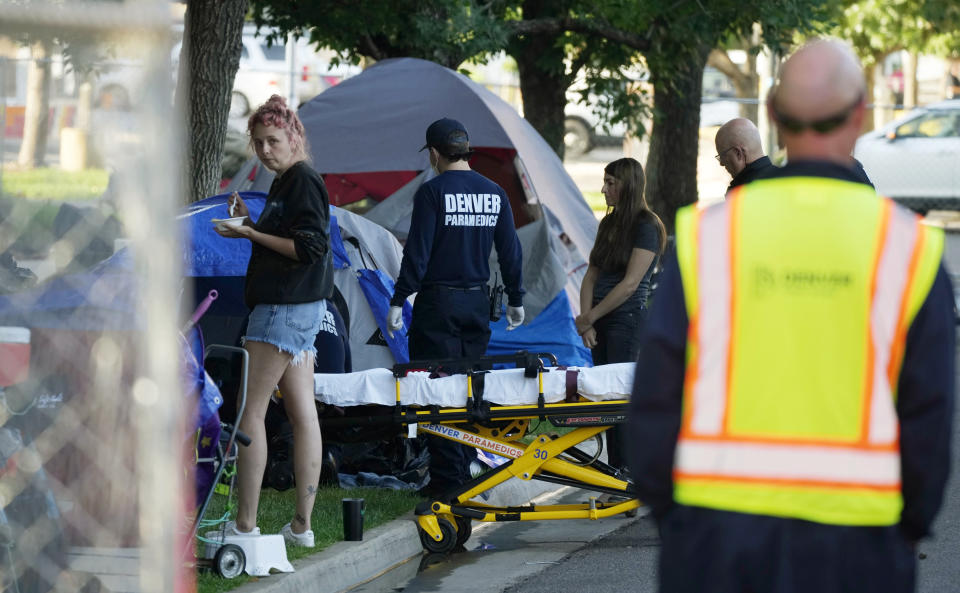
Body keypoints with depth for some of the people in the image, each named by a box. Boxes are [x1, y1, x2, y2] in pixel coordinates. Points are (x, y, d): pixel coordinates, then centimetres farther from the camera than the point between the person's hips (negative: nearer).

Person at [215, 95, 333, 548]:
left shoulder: (303, 181, -13)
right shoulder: (286, 183, 18)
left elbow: (310, 247, -20)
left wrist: (252, 236, -18)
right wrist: (250, 225, 11)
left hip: (286, 307, -10)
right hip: (300, 308, 10)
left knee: (250, 412, -8)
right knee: (303, 413, 7)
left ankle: (245, 523, -8)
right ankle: (302, 524, 8)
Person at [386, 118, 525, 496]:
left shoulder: (433, 192, -9)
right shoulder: (494, 193, 8)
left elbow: (417, 252, -13)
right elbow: (510, 250, 12)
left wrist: (398, 301, -9)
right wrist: (515, 299, 21)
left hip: (438, 304, -5)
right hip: (477, 302, 6)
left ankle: (447, 477, -4)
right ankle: (465, 471, 15)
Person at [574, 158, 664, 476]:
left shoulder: (646, 227, -9)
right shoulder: (608, 224, 15)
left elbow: (630, 284, -14)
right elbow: (591, 275, 13)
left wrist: (589, 317, -10)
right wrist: (586, 322, 0)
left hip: (628, 319, -8)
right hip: (600, 321, 8)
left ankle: (625, 471, -7)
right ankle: (614, 468, 9)